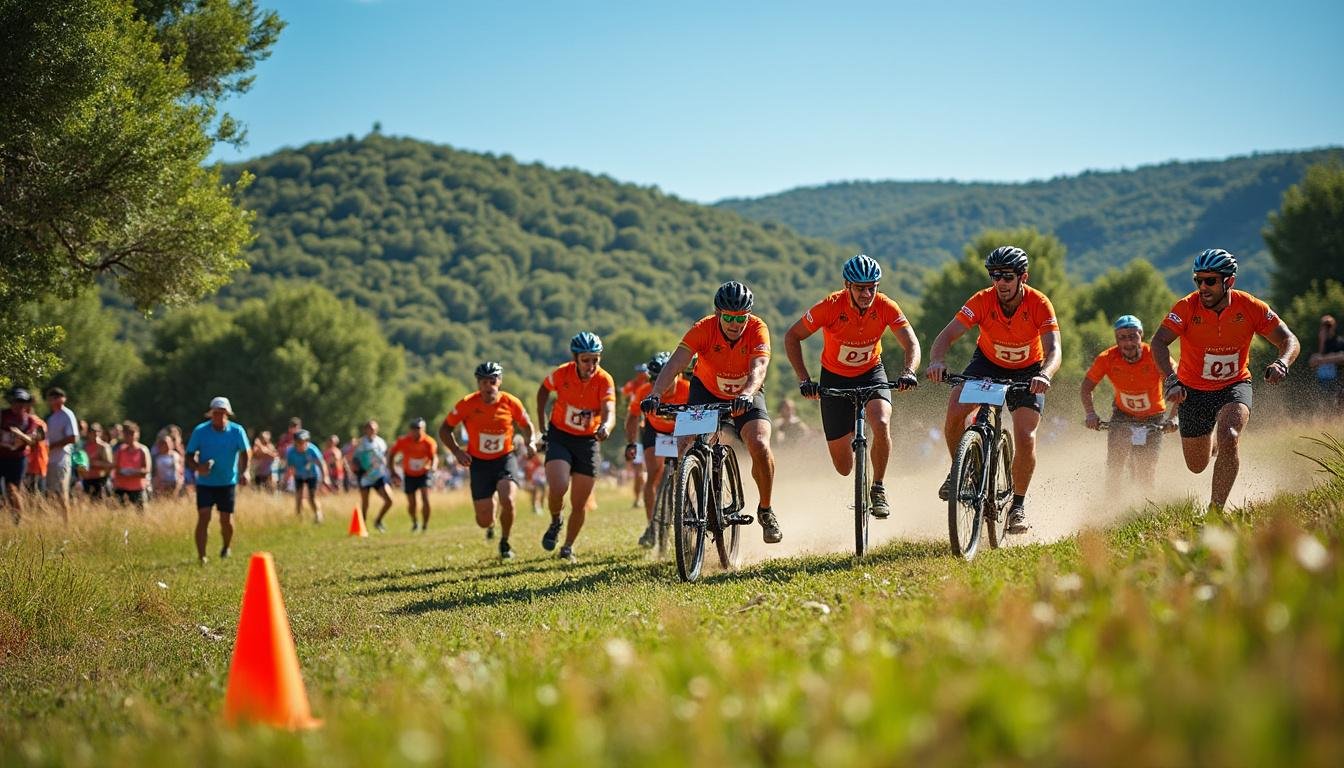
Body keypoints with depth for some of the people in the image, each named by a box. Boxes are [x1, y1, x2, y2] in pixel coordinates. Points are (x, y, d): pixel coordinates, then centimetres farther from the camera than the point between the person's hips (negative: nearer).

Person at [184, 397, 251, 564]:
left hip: (228, 482, 1)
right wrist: (197, 467, -23)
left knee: (226, 519, 4)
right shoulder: (200, 431, -6)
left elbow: (246, 452, -4)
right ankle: (201, 557, -10)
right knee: (203, 517, -13)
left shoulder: (237, 431, -6)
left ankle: (226, 547, 35)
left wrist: (244, 471, -23)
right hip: (205, 483, -1)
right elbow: (189, 455, -2)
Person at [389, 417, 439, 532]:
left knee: (425, 498, -19)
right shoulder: (403, 441, -17)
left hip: (424, 474, -1)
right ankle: (414, 522, 33)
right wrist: (393, 473, -8)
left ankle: (425, 525, -4)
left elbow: (434, 457, -28)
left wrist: (433, 467, -51)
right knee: (411, 504, 2)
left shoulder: (429, 442, -19)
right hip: (409, 475, 1)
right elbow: (391, 455, -4)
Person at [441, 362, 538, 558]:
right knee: (484, 521, -4)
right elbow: (445, 429, -2)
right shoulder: (467, 404, -14)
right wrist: (457, 451, -17)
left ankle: (505, 542, 3)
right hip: (479, 462, 0)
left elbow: (527, 426, 8)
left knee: (507, 501, -26)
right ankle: (490, 525, 38)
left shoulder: (511, 403, -11)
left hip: (505, 458, 0)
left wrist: (530, 443, -12)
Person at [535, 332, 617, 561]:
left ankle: (568, 548, 26)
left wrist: (606, 427, -56)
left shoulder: (604, 380, -19)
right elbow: (543, 390, 6)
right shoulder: (563, 374, -16)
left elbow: (609, 412, -33)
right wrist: (543, 424, 3)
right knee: (558, 488, -24)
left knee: (580, 504, 3)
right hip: (559, 437, 0)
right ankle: (555, 522, 8)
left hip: (587, 442, 0)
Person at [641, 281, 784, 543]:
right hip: (707, 392, 1)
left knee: (760, 445, -25)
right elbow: (675, 364, -36)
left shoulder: (758, 329, -25)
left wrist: (746, 394, -61)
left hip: (746, 396, -1)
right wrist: (655, 395, -53)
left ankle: (765, 511, -2)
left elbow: (758, 369, -40)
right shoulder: (703, 329, -25)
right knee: (687, 445, -22)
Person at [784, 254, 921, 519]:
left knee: (882, 424, -32)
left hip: (871, 372, 1)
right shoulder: (831, 306, -27)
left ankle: (878, 489, -10)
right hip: (835, 378, -1)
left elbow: (911, 344, -23)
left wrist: (909, 372, -44)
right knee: (844, 467, 3)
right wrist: (804, 380, -27)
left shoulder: (885, 306, -22)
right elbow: (792, 337, -18)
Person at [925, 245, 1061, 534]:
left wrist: (1044, 375, -58)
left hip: (1027, 372, -1)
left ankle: (1019, 503, 5)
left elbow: (1053, 350, -36)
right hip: (987, 363, 1)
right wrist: (936, 361, -52)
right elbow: (948, 335, -31)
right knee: (955, 411, -25)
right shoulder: (982, 301, -24)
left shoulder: (1039, 304, -27)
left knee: (1025, 439, -17)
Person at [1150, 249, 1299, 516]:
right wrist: (1170, 378, -49)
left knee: (1229, 438, -30)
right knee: (1197, 466, 12)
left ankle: (1215, 511, -20)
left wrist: (1282, 362, -39)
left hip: (1234, 386, -1)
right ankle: (1211, 443, 50)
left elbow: (1289, 339, -16)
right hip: (1194, 391, 1)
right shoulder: (1187, 308, -21)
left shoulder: (1250, 307, -18)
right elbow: (1159, 342, -32)